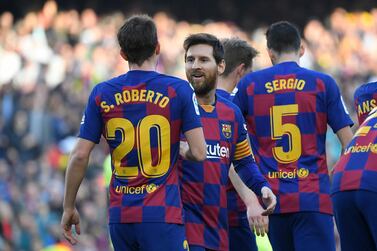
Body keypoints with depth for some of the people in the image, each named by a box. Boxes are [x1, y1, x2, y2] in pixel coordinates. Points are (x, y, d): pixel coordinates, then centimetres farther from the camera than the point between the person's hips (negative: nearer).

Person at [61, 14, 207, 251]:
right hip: (162, 214, -4)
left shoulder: (102, 93, 5)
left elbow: (80, 156, 3)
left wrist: (69, 208, 13)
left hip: (119, 216, 4)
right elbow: (199, 152, -5)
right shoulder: (179, 90, -3)